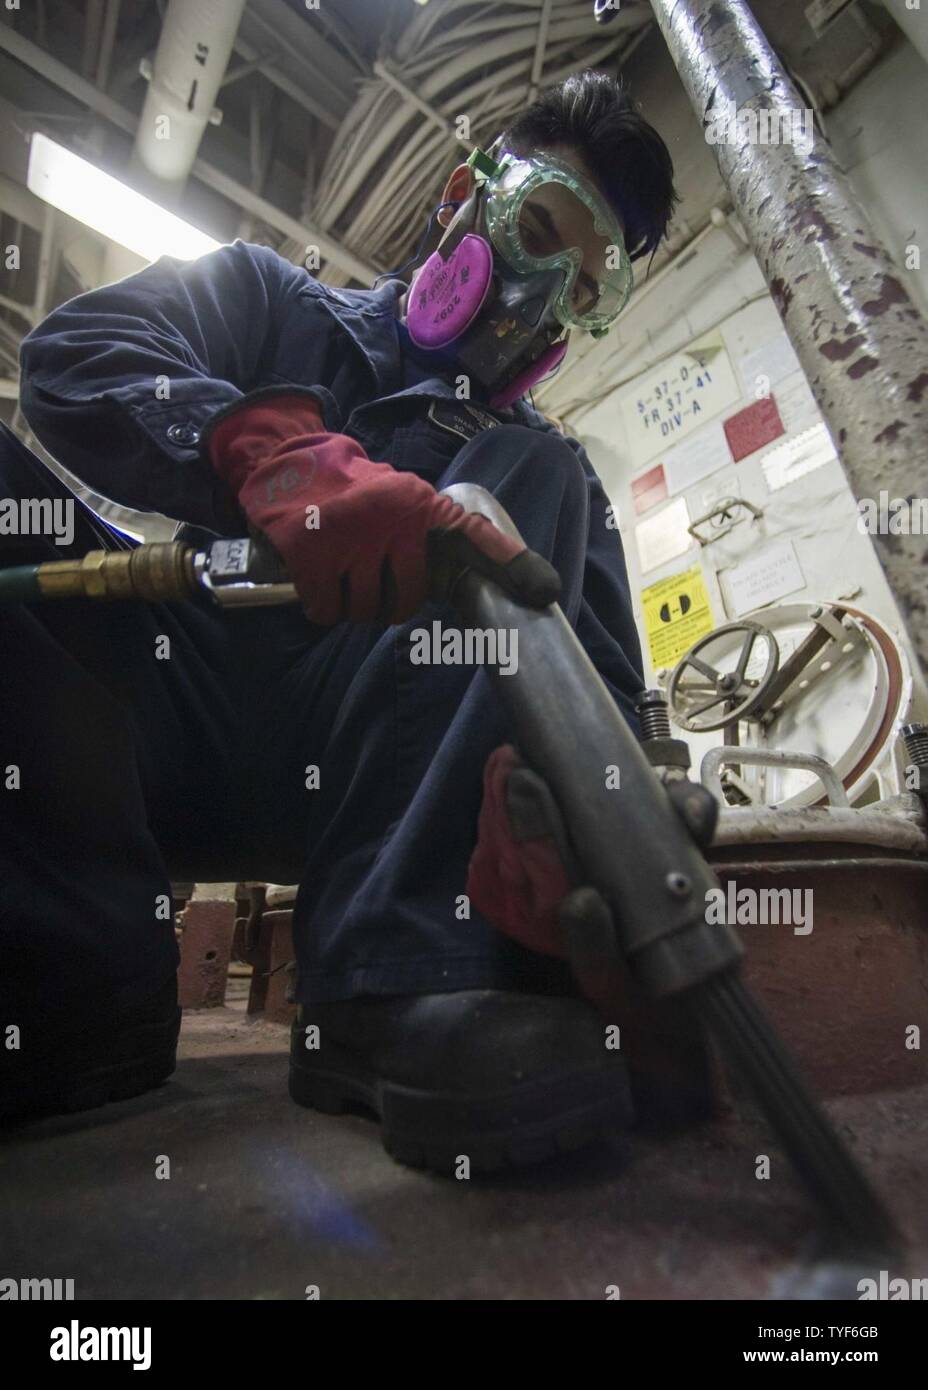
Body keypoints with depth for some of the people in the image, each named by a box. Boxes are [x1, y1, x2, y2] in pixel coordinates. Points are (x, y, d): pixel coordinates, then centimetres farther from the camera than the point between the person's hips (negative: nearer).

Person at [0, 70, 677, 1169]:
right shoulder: (268, 299, 16)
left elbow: (605, 692, -1)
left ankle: (395, 983, -29)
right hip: (154, 737, 1)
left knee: (531, 483, -14)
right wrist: (269, 445, -25)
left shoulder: (539, 474, 14)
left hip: (342, 779, 0)